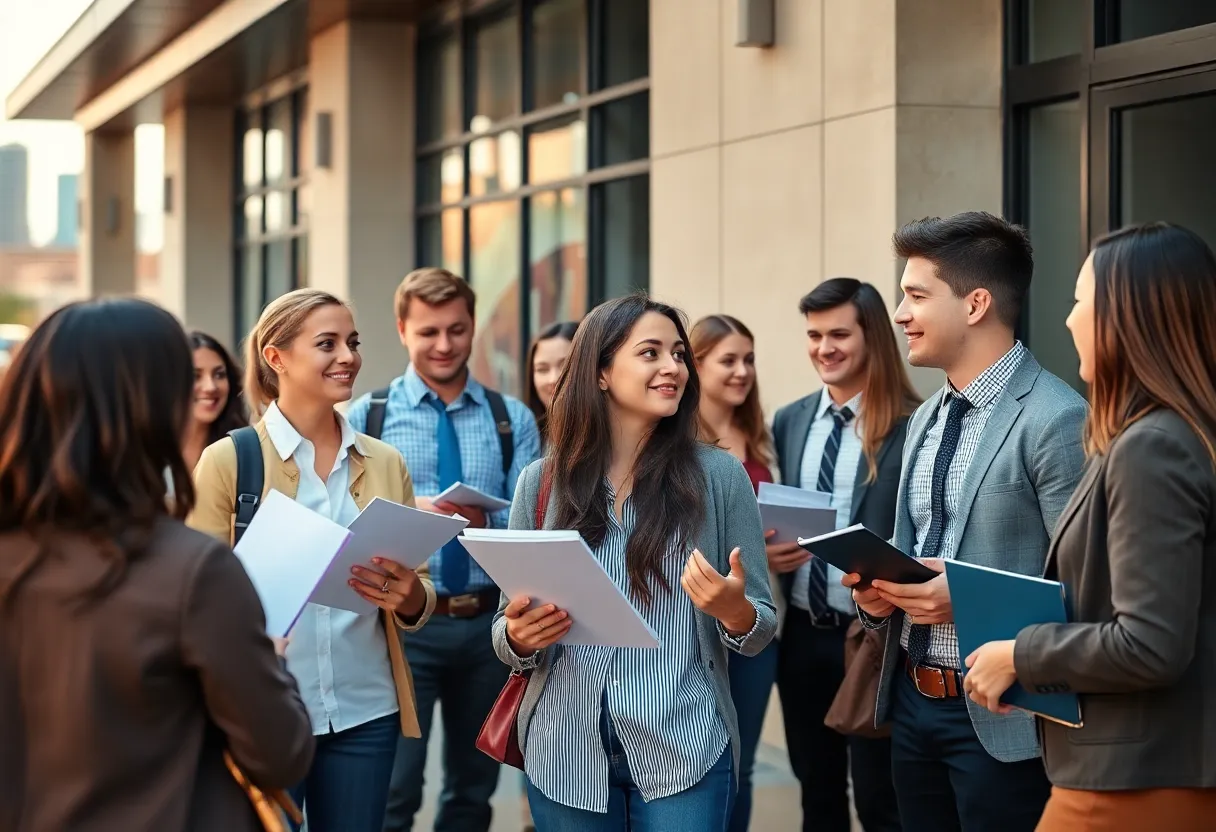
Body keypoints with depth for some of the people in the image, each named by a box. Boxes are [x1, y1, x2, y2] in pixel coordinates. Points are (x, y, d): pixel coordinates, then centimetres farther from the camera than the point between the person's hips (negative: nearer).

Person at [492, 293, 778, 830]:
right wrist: (519, 636, -14)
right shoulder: (542, 482, 2)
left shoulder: (719, 475, -1)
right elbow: (509, 636, 8)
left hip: (685, 752, -1)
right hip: (564, 752, 2)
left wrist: (732, 610, -19)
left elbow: (759, 631, 2)